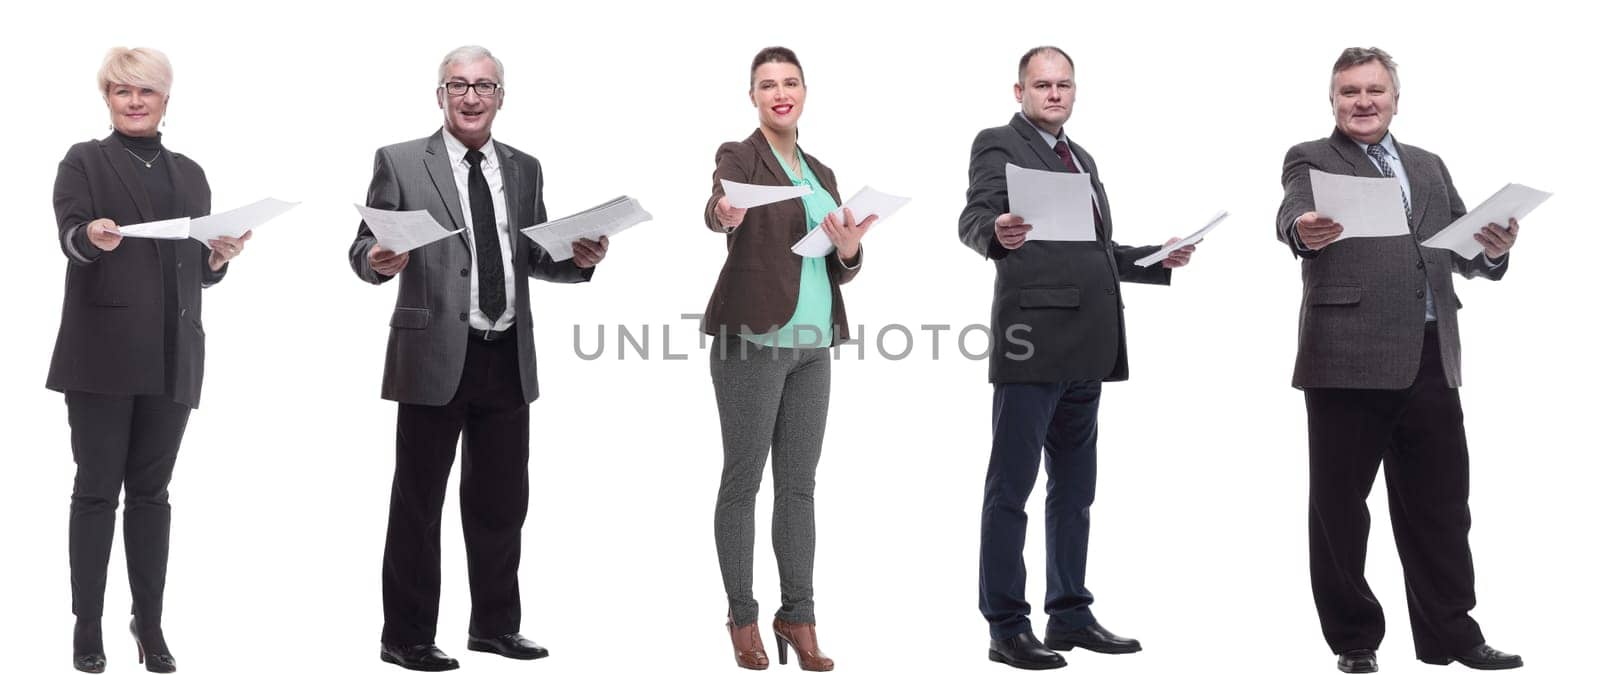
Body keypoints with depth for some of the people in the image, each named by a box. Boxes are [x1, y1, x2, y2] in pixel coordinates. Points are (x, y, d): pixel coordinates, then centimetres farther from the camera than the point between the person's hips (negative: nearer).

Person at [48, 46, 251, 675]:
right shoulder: (84, 161, 6)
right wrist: (93, 236, -33)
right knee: (97, 488, 0)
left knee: (151, 490, 8)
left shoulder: (189, 174, 18)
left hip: (171, 357, 3)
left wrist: (221, 255, -3)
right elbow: (69, 236, -12)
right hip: (102, 352, -3)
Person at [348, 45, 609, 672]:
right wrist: (377, 260, -25)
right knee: (417, 502, 3)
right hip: (435, 357, -4)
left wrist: (579, 259, -3)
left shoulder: (524, 169, 13)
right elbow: (364, 247, -3)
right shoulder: (400, 163, 0)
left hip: (508, 360, 5)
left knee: (501, 501, 13)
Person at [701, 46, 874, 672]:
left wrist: (849, 249, -8)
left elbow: (842, 270, 15)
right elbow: (717, 206, -24)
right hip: (753, 340, -6)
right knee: (743, 479, 0)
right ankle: (742, 617, 9)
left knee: (799, 483, 7)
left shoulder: (821, 174, 17)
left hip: (811, 344, 6)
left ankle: (798, 616, 14)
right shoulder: (739, 156, -1)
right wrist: (722, 214, -48)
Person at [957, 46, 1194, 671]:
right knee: (1011, 488, -3)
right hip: (1033, 342, -8)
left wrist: (1158, 261, 15)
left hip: (1085, 350, 8)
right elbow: (972, 220, -18)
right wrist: (997, 233, -39)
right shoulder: (998, 144, -3)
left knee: (1074, 490, 14)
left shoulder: (1080, 158, 21)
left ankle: (1069, 615, 24)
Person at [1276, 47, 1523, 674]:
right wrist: (1304, 232, -41)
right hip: (1348, 358, -4)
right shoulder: (1310, 160, 4)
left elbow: (1464, 253, 14)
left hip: (1430, 360, 5)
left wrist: (1492, 249, -9)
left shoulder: (1428, 167, 20)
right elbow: (1292, 215, -17)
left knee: (1439, 504, 10)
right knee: (1340, 506, 3)